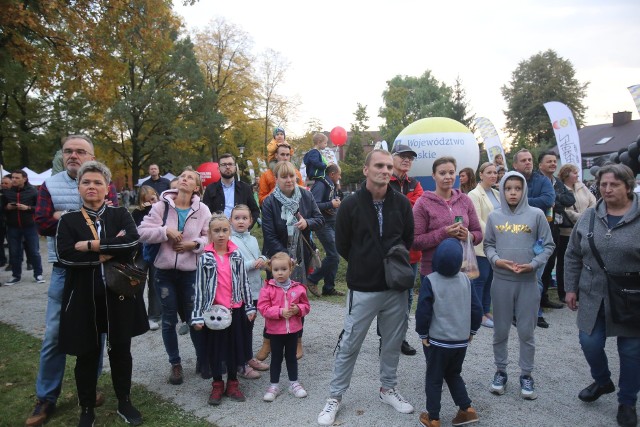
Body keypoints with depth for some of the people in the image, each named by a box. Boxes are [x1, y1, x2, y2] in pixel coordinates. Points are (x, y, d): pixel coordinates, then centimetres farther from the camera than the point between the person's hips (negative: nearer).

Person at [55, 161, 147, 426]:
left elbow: (132, 243, -17)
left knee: (120, 349, 9)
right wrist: (109, 251, -16)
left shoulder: (120, 215, 3)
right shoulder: (68, 220, 2)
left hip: (118, 294, 0)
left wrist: (90, 245, -17)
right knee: (87, 353, 9)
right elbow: (65, 255, -14)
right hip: (83, 296, 0)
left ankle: (124, 403, 30)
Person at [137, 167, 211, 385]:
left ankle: (202, 360, 27)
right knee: (169, 319, 10)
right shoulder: (161, 205, -4)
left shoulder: (202, 210, -3)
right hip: (165, 271, 1)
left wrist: (195, 244, -18)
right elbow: (142, 232, -7)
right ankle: (175, 364, 26)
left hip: (191, 271, -1)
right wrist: (165, 231, -18)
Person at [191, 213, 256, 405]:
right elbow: (199, 287, -5)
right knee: (215, 348, 9)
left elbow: (244, 282, 5)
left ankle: (232, 384, 28)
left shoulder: (237, 256, 0)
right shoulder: (205, 258, -6)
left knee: (234, 346, 12)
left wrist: (250, 307, 6)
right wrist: (198, 316, -7)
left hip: (235, 309, 2)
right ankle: (217, 386, 27)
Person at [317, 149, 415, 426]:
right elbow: (342, 246, 0)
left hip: (396, 287, 3)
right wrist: (365, 266, 4)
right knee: (349, 344, 6)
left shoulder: (402, 203, -1)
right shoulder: (351, 205, -9)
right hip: (363, 288, -3)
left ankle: (388, 389, 38)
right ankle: (335, 397, 22)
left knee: (393, 342, 16)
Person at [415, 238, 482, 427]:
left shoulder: (430, 280, -15)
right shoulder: (465, 280, -2)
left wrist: (423, 334, -4)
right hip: (462, 341, 4)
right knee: (453, 375, 25)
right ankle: (467, 409, 23)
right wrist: (471, 331, 14)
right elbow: (477, 308, 2)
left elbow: (423, 311, -16)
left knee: (434, 379, 11)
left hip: (438, 341, -4)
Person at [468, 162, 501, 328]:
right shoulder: (475, 194, -8)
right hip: (481, 244, -7)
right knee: (480, 279, -1)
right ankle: (479, 314, 8)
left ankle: (487, 311, 21)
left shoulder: (496, 193, 14)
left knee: (490, 278, 11)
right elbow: (477, 220, -14)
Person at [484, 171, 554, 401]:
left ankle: (526, 375, 23)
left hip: (528, 282, -1)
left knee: (526, 331, 7)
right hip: (501, 281, 1)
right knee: (500, 330, 11)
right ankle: (500, 371, 27)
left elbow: (548, 245, 2)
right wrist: (496, 260, -11)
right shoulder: (494, 216, 3)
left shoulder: (536, 214, -1)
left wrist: (533, 264, -12)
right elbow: (488, 244, 7)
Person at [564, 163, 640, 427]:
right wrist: (570, 288, 8)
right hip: (593, 297, 3)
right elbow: (573, 256, 9)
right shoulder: (588, 217, 3)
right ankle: (602, 381, 37)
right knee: (590, 343, 5)